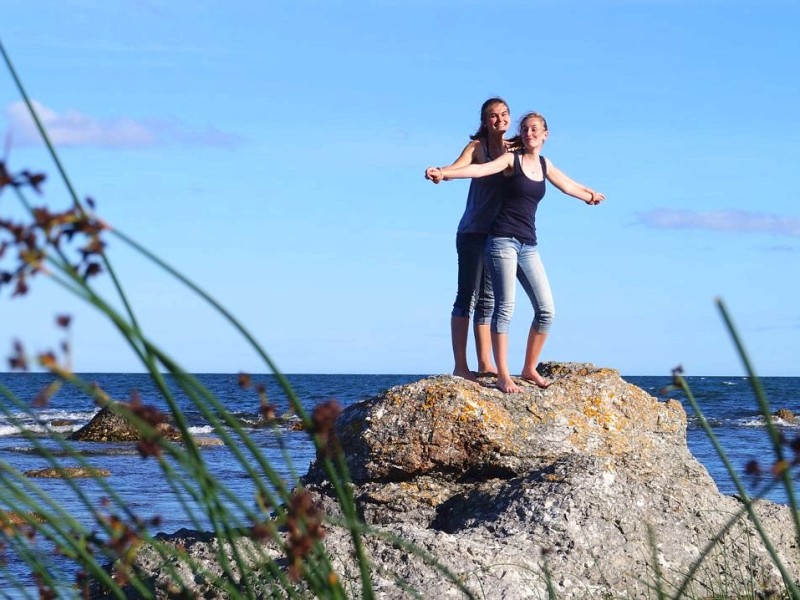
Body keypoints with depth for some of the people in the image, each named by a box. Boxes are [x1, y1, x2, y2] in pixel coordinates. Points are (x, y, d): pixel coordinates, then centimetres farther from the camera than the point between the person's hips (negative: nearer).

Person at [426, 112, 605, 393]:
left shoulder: (545, 165, 15)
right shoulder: (512, 159, -1)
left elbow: (569, 186, 33)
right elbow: (480, 169, -17)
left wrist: (590, 195, 50)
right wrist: (444, 172, -33)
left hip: (528, 245, 6)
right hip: (503, 240, -6)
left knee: (546, 309, 0)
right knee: (505, 307, -11)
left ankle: (530, 368, 13)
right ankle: (503, 375, -11)